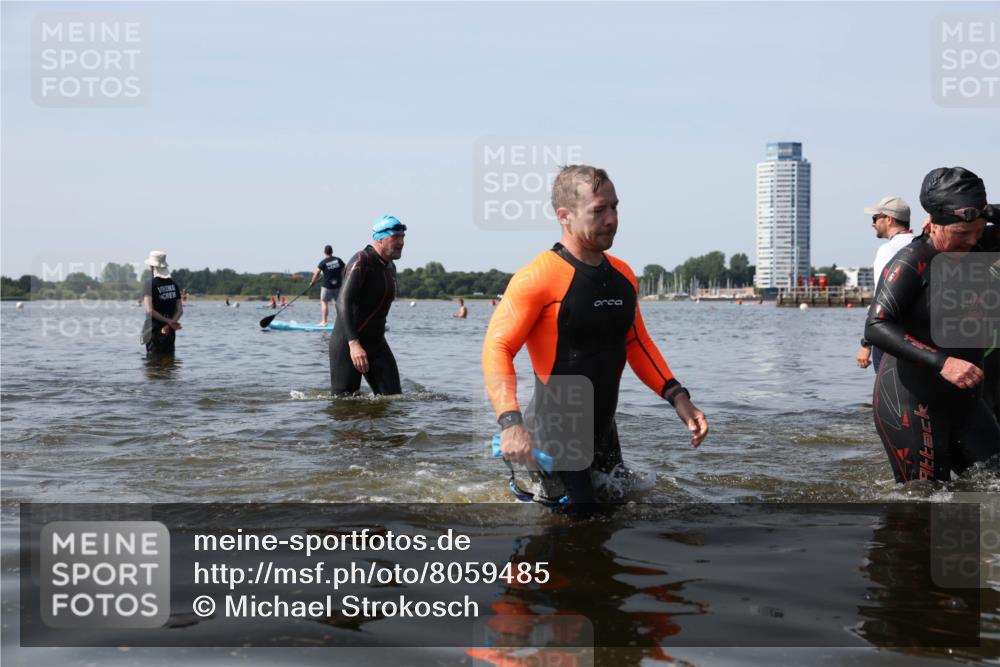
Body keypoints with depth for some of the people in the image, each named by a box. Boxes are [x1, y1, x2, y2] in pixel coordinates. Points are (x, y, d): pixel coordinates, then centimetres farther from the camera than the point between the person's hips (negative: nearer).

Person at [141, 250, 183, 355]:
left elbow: (150, 310, -18)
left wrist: (168, 321, -13)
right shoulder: (173, 284, 8)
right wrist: (170, 324, -9)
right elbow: (180, 310, 3)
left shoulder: (149, 284, -9)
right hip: (170, 332, 5)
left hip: (155, 330, -5)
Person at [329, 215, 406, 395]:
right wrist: (354, 344, -38)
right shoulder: (361, 262, -16)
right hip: (347, 345, -8)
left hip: (376, 344, 8)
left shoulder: (390, 267, 12)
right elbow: (343, 303, -28)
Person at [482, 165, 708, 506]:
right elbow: (497, 349, -19)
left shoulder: (622, 275, 8)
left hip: (602, 434, 8)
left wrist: (678, 398, 7)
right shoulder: (538, 278, -15)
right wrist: (510, 422, -32)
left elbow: (637, 344, 18)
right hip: (554, 438, -7)